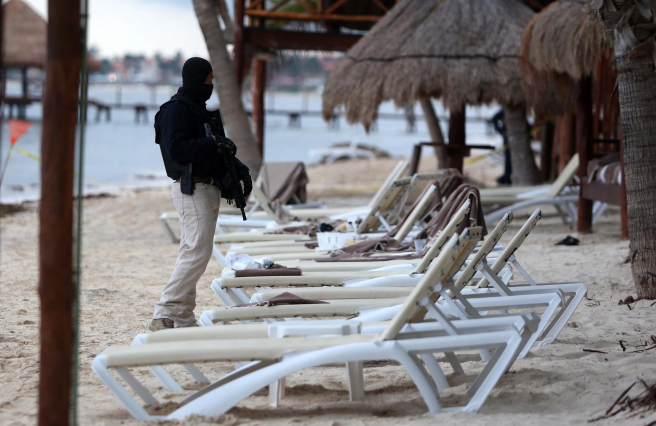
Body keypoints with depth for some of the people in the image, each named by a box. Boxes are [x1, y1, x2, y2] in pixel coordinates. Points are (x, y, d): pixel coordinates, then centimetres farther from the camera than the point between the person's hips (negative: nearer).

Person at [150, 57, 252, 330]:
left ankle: (184, 320, 11)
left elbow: (218, 149, 24)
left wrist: (240, 170, 8)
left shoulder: (200, 110, 20)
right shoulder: (175, 110, -11)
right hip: (191, 190, -10)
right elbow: (177, 149, -24)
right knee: (198, 252, -17)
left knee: (192, 253, 9)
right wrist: (213, 143, -22)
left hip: (208, 190, 10)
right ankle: (164, 315, -17)